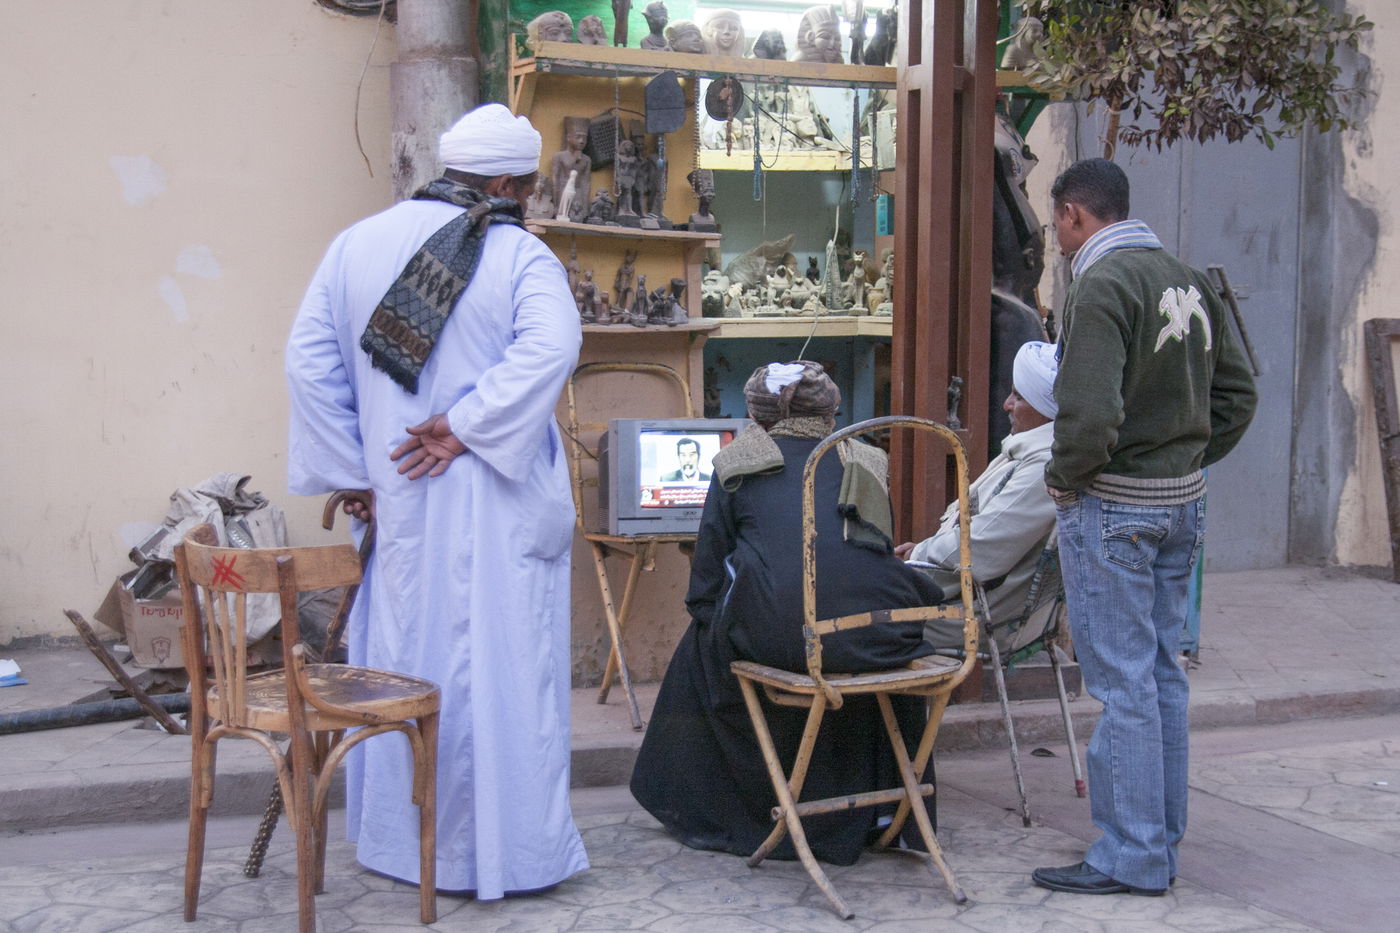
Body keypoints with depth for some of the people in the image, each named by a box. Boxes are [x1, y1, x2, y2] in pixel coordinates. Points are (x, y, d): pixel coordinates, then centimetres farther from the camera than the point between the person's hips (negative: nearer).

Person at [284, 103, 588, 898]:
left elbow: (311, 360, 4)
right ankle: (510, 846, 8)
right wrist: (465, 427, -18)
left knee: (403, 661, 14)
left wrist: (351, 471, 6)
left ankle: (399, 838, 25)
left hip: (398, 503, 5)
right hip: (493, 506, -4)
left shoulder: (357, 245, 7)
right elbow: (551, 347, -24)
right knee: (500, 665, 2)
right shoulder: (521, 256, -7)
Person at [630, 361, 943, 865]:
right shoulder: (864, 462, 21)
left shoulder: (736, 465, 15)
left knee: (702, 648, 30)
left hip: (776, 635, -2)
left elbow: (705, 583, 12)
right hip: (870, 637, 3)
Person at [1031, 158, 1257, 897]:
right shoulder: (1188, 280, 10)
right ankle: (1162, 842, 23)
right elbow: (1236, 395, 14)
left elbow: (1091, 413, -26)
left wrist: (1063, 477, -9)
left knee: (1123, 682, -2)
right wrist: (1185, 459, 15)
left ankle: (1131, 857, 5)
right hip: (1183, 502, 9)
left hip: (1113, 506, -9)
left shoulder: (1101, 285, -17)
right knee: (1161, 675, 15)